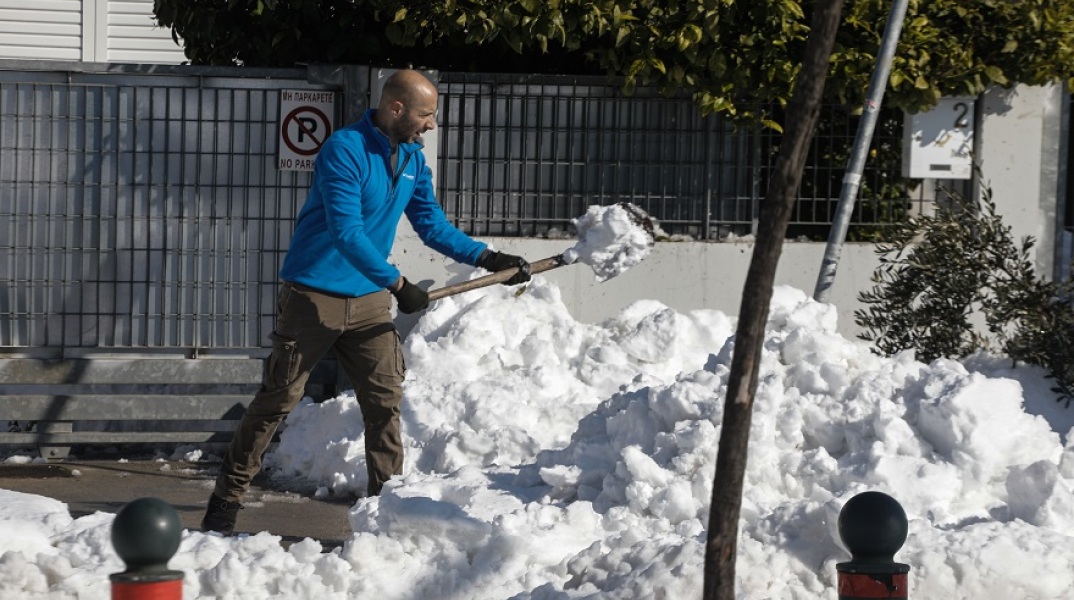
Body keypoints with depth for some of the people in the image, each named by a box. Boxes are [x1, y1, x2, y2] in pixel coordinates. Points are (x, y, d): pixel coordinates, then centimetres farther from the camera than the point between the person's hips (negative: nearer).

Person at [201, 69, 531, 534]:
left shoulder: (412, 160, 7)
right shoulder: (345, 150, -19)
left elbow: (433, 226, 13)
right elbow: (347, 233, -25)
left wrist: (486, 257, 1)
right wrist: (396, 283, -26)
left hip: (369, 301, 7)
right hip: (313, 298, -7)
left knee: (385, 400, 1)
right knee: (278, 399, -2)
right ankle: (227, 498, 7)